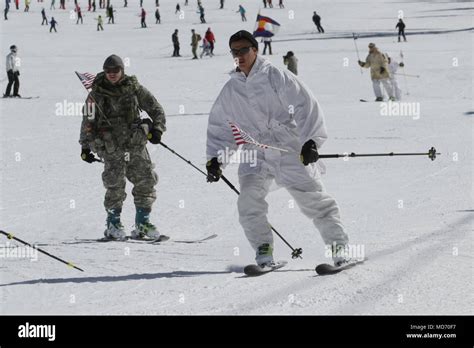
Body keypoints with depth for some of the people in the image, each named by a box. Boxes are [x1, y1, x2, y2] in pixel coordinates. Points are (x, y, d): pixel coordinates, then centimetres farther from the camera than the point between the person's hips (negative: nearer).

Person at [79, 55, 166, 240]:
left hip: (136, 143, 3)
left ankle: (142, 223, 7)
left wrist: (157, 128, -4)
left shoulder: (134, 88, 6)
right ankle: (113, 224, 2)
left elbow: (155, 108, 11)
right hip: (111, 146, -3)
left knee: (146, 180, -2)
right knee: (115, 184, -12)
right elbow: (88, 121, 6)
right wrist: (85, 147, 3)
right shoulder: (96, 94, 2)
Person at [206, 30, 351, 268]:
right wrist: (214, 159, 9)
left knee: (313, 199, -3)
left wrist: (311, 141, -18)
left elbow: (306, 106, -8)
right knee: (249, 203, -17)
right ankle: (263, 250, -3)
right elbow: (219, 127, 19)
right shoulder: (230, 90, 10)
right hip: (254, 155, 3)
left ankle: (338, 244, 10)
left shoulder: (275, 77, -4)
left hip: (288, 151, -3)